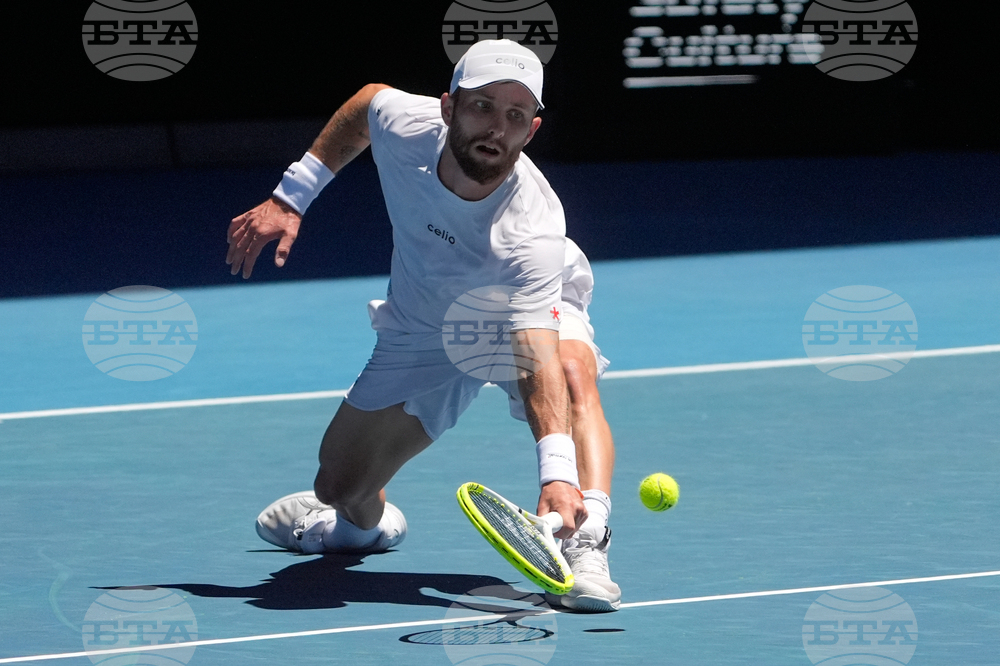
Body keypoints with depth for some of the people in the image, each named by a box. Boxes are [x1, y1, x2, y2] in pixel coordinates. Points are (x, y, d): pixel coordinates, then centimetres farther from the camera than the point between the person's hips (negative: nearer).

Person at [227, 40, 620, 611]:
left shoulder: (530, 233, -44)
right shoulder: (404, 124, -31)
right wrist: (291, 197, -3)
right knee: (341, 489, 8)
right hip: (422, 331, 4)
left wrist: (557, 471, -69)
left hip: (524, 312, -4)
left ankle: (585, 543, -46)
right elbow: (364, 104, -3)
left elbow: (539, 360, -54)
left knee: (573, 373, -40)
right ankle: (369, 521, 45)